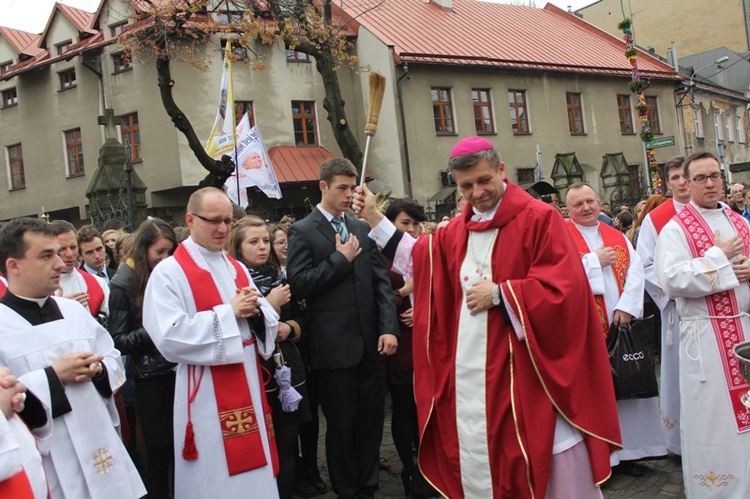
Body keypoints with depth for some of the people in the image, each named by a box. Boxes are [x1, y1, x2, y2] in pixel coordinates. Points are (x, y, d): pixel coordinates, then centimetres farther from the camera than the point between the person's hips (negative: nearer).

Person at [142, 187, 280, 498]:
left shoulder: (237, 269, 12)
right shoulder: (169, 272, -8)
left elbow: (268, 320, 13)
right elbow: (169, 338, -19)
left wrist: (256, 312, -10)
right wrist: (228, 313, -16)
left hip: (248, 386, 6)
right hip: (206, 394, -6)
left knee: (252, 469, 14)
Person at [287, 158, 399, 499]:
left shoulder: (362, 229, 12)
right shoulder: (303, 232, -2)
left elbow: (381, 279, 7)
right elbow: (298, 284, -12)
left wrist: (389, 328, -3)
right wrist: (341, 259, -11)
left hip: (371, 343, 4)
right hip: (335, 347, -4)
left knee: (371, 421, 13)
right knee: (341, 426, 9)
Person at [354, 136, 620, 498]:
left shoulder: (539, 219, -10)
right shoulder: (457, 231, 9)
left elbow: (563, 288, -16)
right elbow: (419, 259, 24)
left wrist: (499, 293, -14)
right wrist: (374, 219, 20)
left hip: (527, 368, -6)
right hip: (473, 370, 6)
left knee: (552, 468, 4)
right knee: (480, 459, 15)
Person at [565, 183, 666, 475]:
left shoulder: (616, 236, 13)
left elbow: (636, 271, 2)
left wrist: (627, 306, -11)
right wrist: (594, 261, -13)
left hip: (622, 323, 5)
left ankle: (626, 450, 22)